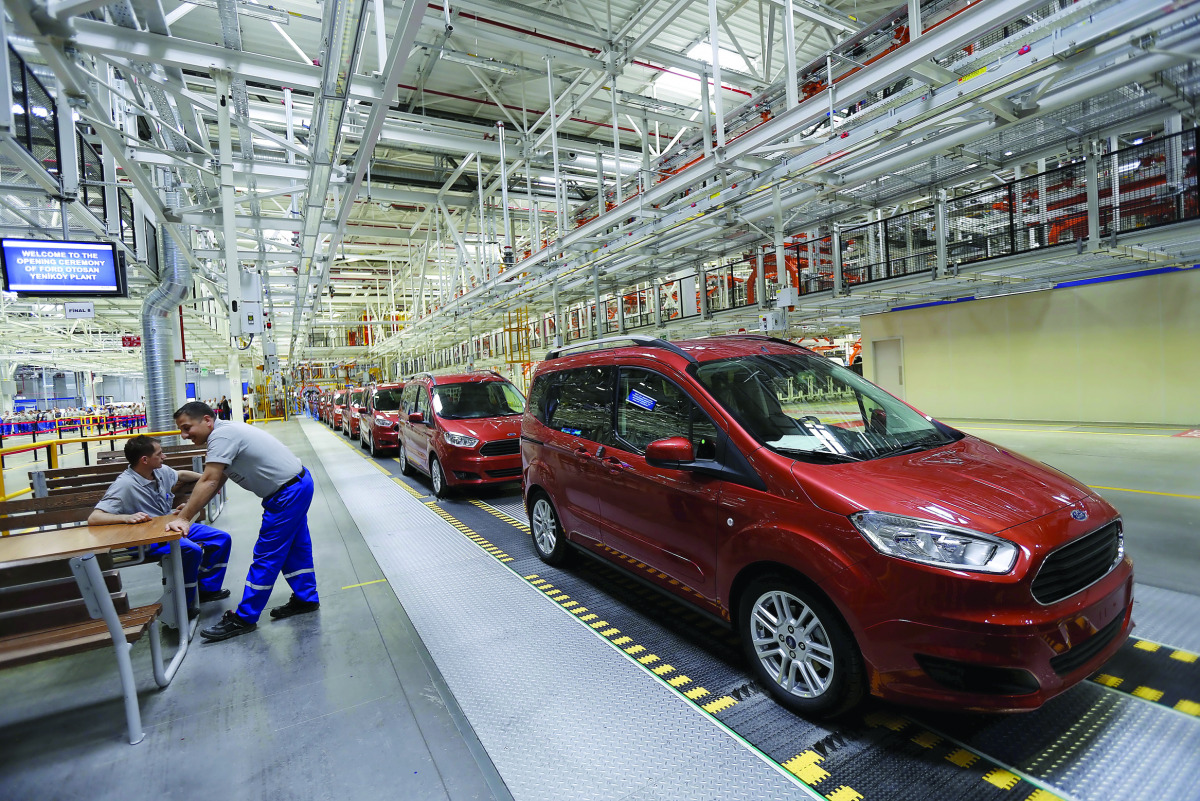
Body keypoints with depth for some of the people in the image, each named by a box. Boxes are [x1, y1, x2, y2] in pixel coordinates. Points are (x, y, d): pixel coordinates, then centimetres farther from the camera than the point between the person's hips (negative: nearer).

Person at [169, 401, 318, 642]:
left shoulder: (222, 435, -19)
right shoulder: (226, 432, 11)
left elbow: (209, 481, -24)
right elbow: (217, 481, 16)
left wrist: (182, 518, -21)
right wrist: (190, 508, 10)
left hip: (288, 493, -10)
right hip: (296, 486, 10)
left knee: (267, 555, -1)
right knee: (294, 547, 19)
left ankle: (244, 619, 9)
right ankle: (305, 598, 32)